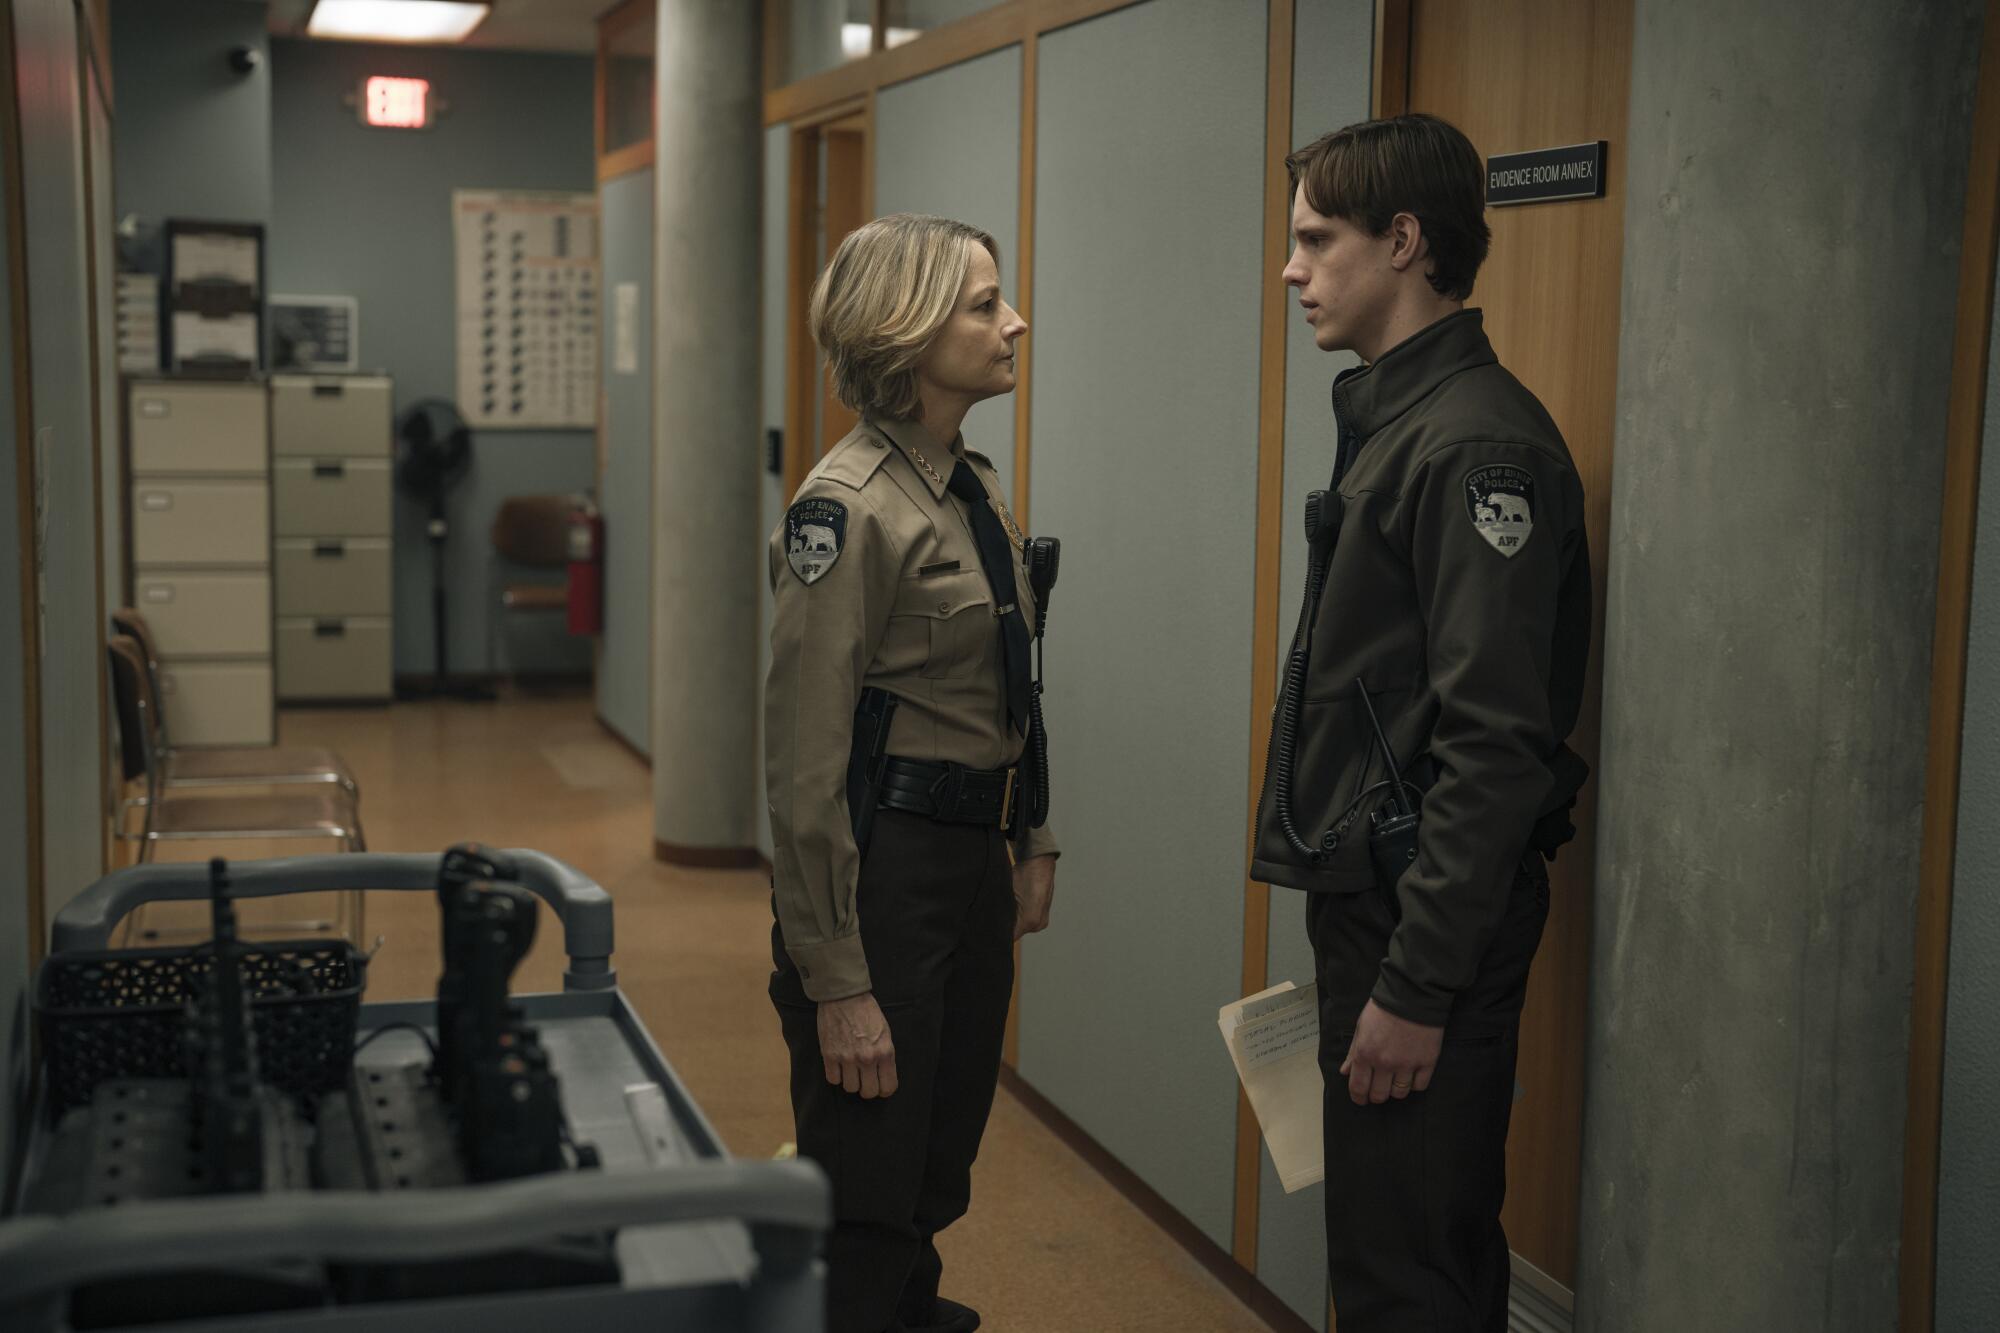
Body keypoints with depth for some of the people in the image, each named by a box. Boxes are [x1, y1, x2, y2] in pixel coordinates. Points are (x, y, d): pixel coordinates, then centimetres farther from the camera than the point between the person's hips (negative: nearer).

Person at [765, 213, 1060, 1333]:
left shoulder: (978, 490, 9)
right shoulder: (848, 509, -18)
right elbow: (805, 759, -20)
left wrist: (1033, 842, 15)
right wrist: (835, 981, -20)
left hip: (973, 860, 8)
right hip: (883, 864, -8)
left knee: (938, 1185, 21)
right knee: (867, 1214, 2)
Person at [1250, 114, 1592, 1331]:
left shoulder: (1476, 445, -17)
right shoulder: (1391, 422, 14)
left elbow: (1495, 746, -23)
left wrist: (1418, 984, -21)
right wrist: (1366, 946, 18)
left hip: (1432, 921, -10)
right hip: (1370, 899, 10)